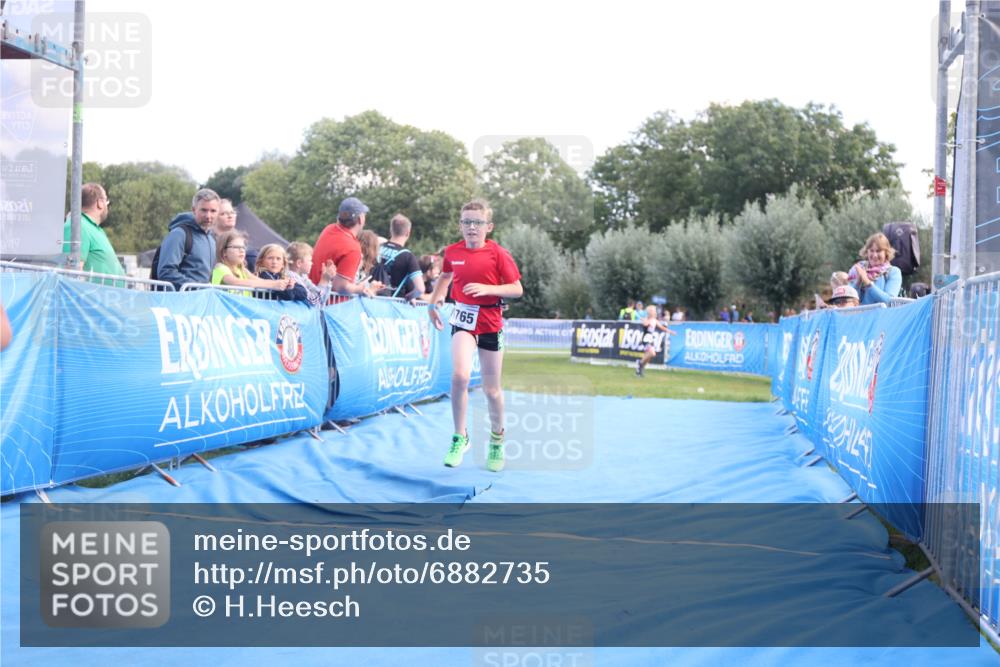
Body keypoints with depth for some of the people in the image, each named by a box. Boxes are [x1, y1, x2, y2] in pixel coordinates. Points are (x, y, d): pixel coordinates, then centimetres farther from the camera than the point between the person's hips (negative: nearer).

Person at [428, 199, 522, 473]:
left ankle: (497, 439, 31)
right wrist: (433, 303, 17)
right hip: (463, 319, 1)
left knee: (492, 389, 7)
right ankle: (460, 437, -8)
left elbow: (517, 289, -9)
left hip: (490, 323, -1)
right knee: (460, 376, -23)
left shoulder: (498, 254, -9)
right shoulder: (452, 252, 2)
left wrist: (487, 288, -23)